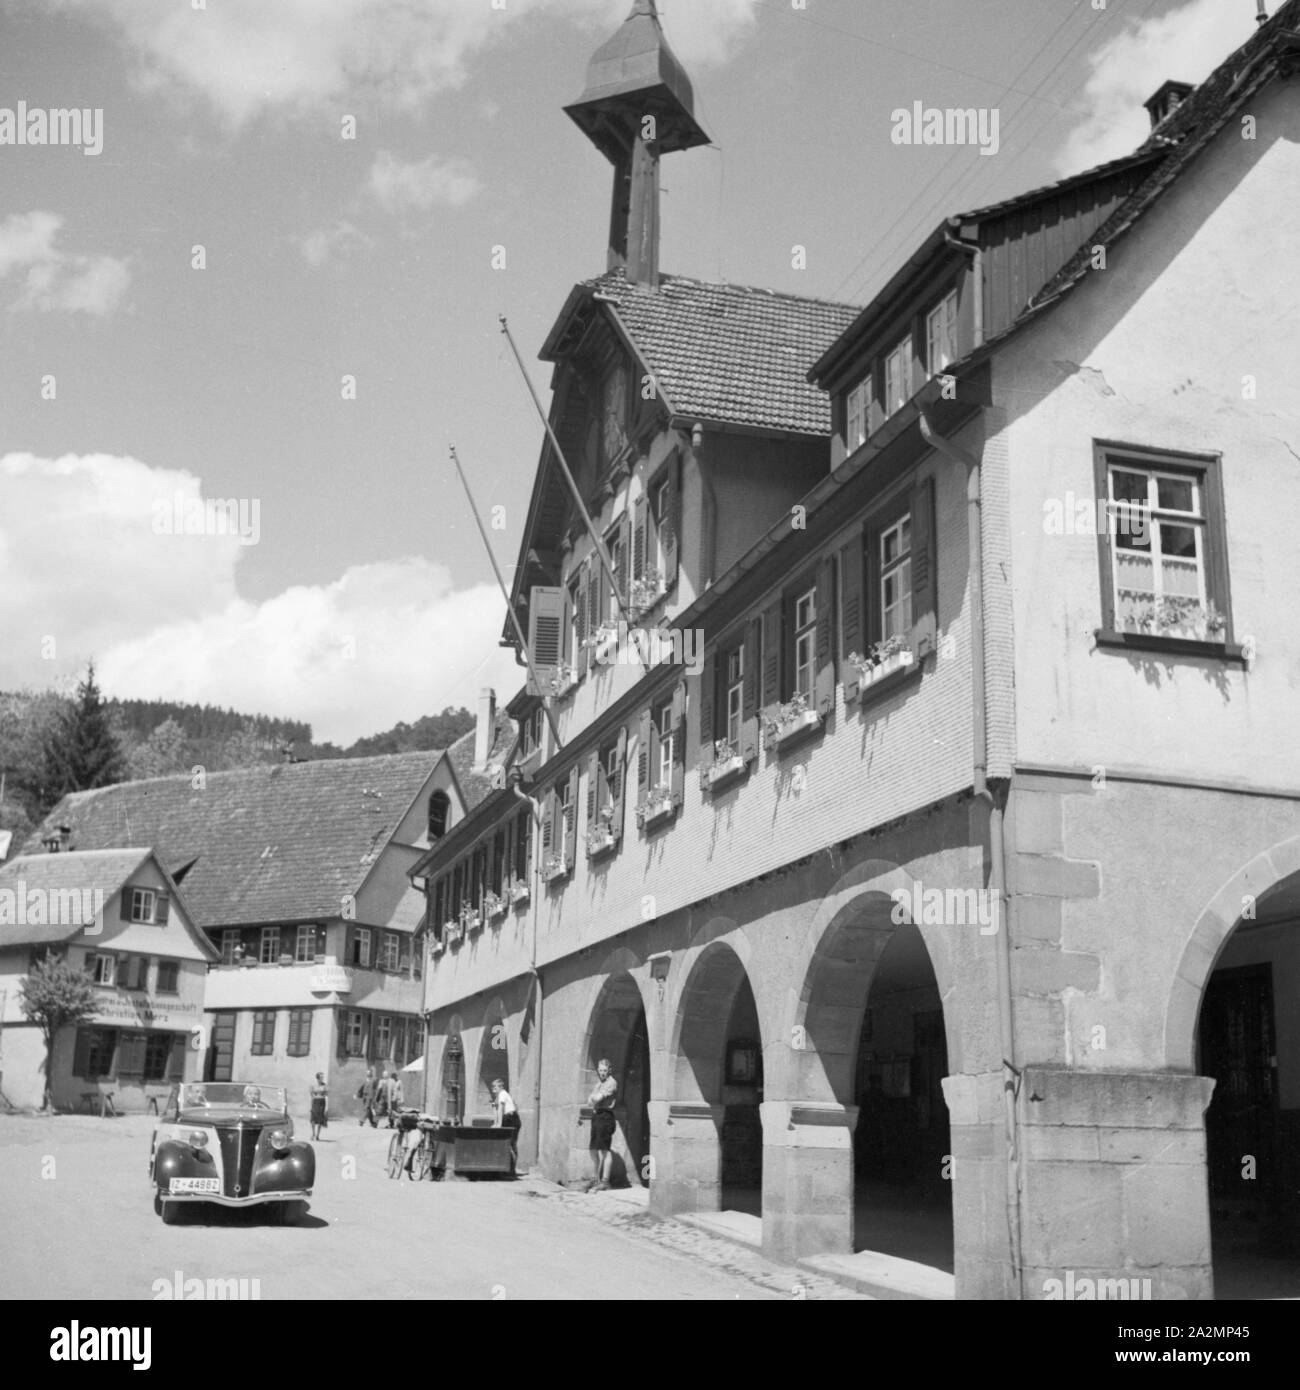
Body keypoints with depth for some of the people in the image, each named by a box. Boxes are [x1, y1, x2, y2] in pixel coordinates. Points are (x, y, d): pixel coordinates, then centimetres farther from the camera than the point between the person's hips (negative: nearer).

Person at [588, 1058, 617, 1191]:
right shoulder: (599, 1084, 20)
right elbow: (590, 1100, 15)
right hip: (596, 1115, 9)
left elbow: (598, 1098, -17)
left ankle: (605, 1181, -10)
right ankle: (598, 1180, 20)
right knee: (594, 1150, 12)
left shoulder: (611, 1083, -7)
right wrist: (593, 1101, -6)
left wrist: (593, 1098, 2)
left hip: (605, 1116, -9)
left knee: (604, 1149, -10)